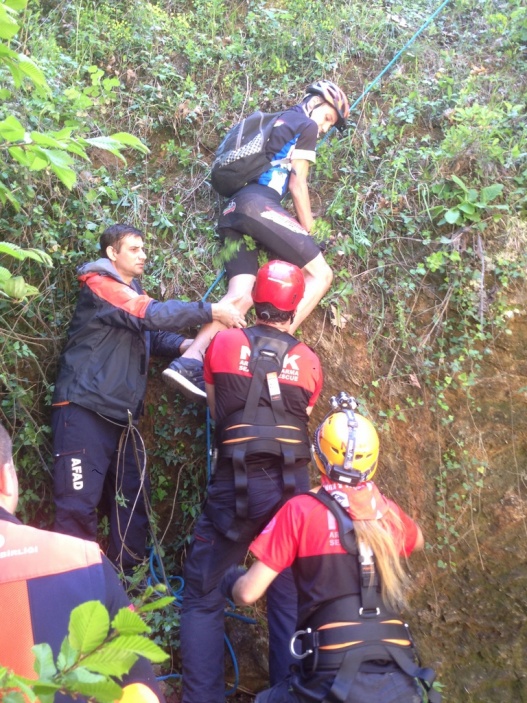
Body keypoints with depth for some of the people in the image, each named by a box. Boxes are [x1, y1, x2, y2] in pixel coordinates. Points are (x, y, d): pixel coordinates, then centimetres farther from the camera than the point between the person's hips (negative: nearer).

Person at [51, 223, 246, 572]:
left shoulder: (134, 293, 21)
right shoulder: (99, 285, -8)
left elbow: (152, 334, 14)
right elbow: (154, 315, -20)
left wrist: (187, 345, -6)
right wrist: (212, 311, -18)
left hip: (121, 416, 9)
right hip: (85, 411, -9)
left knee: (134, 499, 12)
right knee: (79, 506, -8)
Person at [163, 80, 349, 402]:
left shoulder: (277, 122, 34)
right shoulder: (306, 127, 8)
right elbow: (297, 184, 2)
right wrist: (309, 231, 8)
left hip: (232, 209, 8)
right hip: (259, 205, -8)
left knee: (240, 296, -2)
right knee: (321, 273, -5)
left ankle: (189, 361, -19)